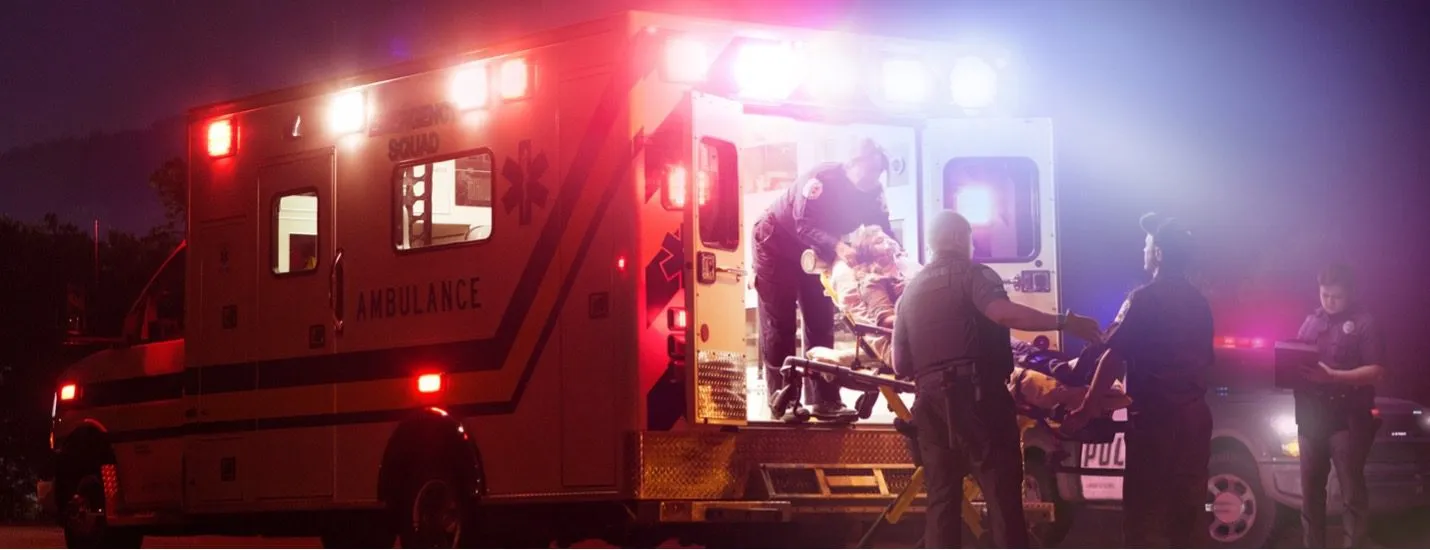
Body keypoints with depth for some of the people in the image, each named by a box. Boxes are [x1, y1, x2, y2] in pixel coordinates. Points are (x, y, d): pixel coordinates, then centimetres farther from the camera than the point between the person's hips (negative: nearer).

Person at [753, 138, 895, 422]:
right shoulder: (822, 179, -31)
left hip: (814, 251, 7)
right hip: (777, 243, -7)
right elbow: (804, 224, -37)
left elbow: (883, 230, -12)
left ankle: (824, 399, 2)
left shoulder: (872, 193, -11)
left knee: (820, 323, 2)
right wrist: (837, 246, -52)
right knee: (778, 324, -5)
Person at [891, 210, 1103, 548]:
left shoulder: (910, 292, 19)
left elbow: (900, 364, 16)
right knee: (1003, 495, -5)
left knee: (941, 498, 8)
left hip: (930, 403, 6)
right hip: (977, 397, -6)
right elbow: (1003, 313, -21)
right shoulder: (971, 274, 0)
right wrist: (1064, 322, -21)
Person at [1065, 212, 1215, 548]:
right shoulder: (1199, 302, 11)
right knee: (1182, 509, 13)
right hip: (1193, 415, 7)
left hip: (1154, 418, -7)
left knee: (1140, 511, -3)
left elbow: (1113, 358, -16)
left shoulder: (1144, 300, -12)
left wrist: (1085, 411, -14)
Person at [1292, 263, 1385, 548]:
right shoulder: (1312, 321, 12)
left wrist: (1333, 375, -22)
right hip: (1312, 415, 6)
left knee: (1351, 492, -3)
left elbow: (1376, 371, -12)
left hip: (1347, 416, -6)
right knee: (1310, 490, 10)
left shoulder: (1364, 323, -5)